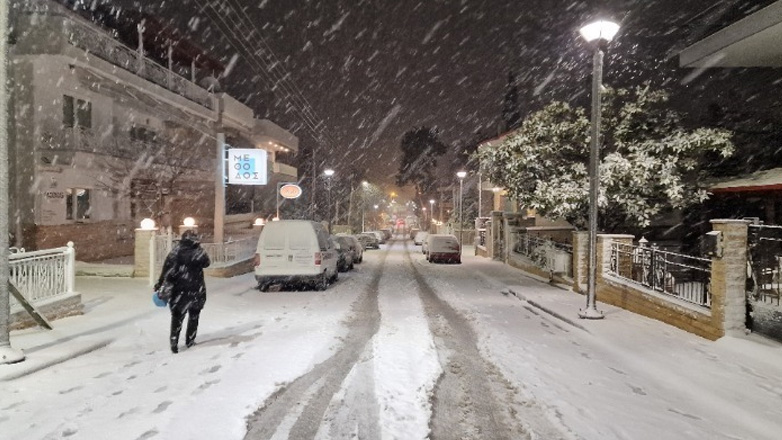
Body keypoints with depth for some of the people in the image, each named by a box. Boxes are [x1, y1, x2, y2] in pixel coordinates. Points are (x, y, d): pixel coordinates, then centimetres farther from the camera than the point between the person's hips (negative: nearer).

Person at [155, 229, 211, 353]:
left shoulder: (176, 251, -5)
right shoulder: (199, 251, -4)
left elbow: (168, 269, -9)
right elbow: (207, 263, 11)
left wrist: (160, 283, -4)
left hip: (180, 289, 0)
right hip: (196, 289, 1)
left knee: (177, 315, 9)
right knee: (194, 315, 17)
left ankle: (174, 340, -4)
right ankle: (190, 340, 21)